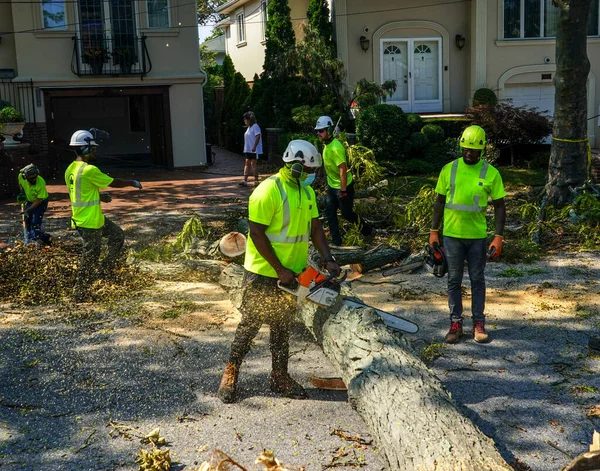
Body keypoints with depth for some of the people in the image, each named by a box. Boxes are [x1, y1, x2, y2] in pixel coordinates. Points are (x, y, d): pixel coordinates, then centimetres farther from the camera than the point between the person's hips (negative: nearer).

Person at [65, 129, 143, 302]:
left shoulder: (70, 169, 6)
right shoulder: (89, 170, -22)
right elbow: (114, 182, -13)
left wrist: (99, 196, 19)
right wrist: (132, 183, 3)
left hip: (85, 217, 9)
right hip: (90, 222, -9)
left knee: (117, 235, 21)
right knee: (90, 256, 2)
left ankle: (105, 268, 25)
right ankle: (79, 293, 11)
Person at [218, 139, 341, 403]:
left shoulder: (307, 191, 5)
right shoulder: (268, 191, -21)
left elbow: (314, 227, 9)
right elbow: (256, 234, -22)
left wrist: (328, 259, -4)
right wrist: (280, 270, -21)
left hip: (292, 273, 7)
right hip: (263, 275, -7)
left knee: (282, 327, 16)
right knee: (250, 325, 4)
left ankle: (280, 377, 28)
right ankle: (230, 374, 19)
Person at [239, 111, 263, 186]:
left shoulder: (255, 126, -12)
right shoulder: (249, 127, 16)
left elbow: (258, 136, -21)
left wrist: (254, 147, -27)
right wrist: (245, 148, 19)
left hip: (255, 150, -9)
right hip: (248, 150, 9)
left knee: (254, 164, -5)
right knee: (247, 164, 4)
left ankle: (256, 180, 4)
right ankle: (245, 180, 2)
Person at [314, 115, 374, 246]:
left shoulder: (335, 148, -26)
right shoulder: (326, 145, 3)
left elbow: (343, 170, -27)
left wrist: (343, 190, -26)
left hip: (343, 187, -9)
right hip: (332, 186, 9)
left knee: (346, 213, 4)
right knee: (330, 213, 6)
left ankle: (368, 231, 25)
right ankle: (336, 241, 13)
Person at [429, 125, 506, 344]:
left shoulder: (491, 173, -5)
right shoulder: (449, 169, -1)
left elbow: (499, 206, -1)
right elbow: (439, 201, 6)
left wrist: (498, 237, -8)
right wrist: (433, 231, 3)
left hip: (477, 236, -1)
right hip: (451, 235, 1)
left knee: (477, 280, 9)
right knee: (454, 281, 8)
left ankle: (479, 323, 18)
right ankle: (455, 323, 17)